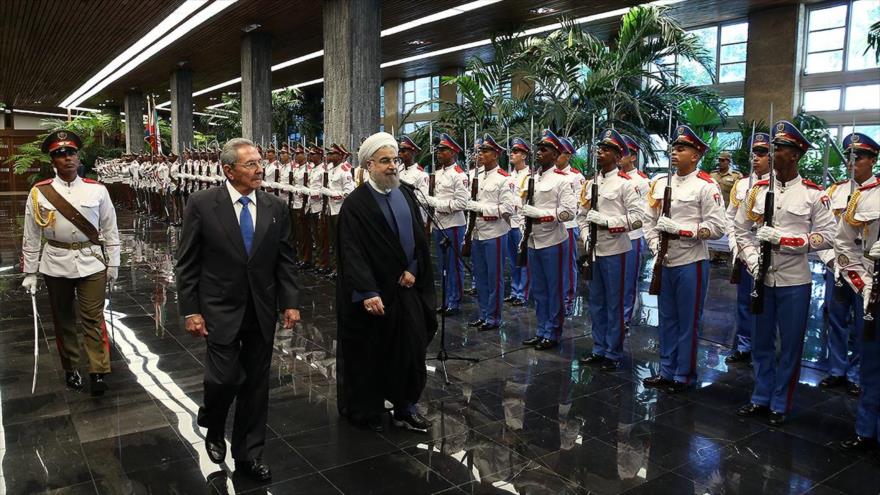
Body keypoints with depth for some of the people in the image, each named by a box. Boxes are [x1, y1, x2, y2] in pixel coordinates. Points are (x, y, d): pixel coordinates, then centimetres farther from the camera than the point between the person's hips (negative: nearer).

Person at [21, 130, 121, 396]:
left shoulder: (97, 190, -2)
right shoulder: (39, 192, -2)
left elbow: (110, 230, 4)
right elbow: (31, 236, 2)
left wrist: (113, 264, 4)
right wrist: (29, 272, 3)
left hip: (91, 263, -1)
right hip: (56, 266, 1)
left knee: (93, 318, -1)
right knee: (63, 320, 12)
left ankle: (98, 372, 5)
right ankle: (71, 369, 27)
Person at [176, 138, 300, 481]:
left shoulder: (276, 207, 1)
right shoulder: (202, 204, -8)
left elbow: (285, 260, 5)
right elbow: (187, 263, -5)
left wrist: (290, 303, -2)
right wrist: (190, 311, -8)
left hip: (262, 311, 3)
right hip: (221, 310, -3)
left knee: (256, 384, 9)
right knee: (225, 378, -4)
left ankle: (248, 454, 26)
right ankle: (213, 428, 31)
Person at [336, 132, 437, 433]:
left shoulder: (406, 194, 5)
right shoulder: (355, 204, -13)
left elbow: (421, 237, 8)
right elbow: (352, 253, -18)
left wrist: (413, 270, -5)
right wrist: (367, 292, -26)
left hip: (407, 287, 5)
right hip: (374, 292, -5)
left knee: (411, 348, 9)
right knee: (368, 353, 9)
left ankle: (405, 407, 25)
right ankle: (365, 410, 28)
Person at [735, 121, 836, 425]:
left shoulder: (813, 194, -5)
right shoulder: (758, 190, 4)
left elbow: (826, 237, -7)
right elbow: (741, 230, 8)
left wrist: (783, 239, -18)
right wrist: (753, 260, -6)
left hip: (795, 281, -3)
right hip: (762, 278, 3)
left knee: (790, 345, 7)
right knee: (761, 342, 13)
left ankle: (780, 405, 22)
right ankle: (761, 399, 28)